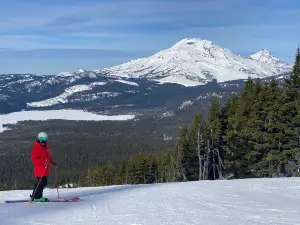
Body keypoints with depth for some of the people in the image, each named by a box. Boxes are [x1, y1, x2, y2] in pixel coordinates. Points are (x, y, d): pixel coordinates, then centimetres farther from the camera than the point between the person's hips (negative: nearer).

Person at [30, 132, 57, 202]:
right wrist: (44, 162, -26)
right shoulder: (36, 148, -12)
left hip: (45, 169, 9)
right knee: (41, 182, -12)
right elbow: (34, 159, -18)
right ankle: (36, 197, -2)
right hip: (39, 169, -9)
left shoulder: (46, 147, 14)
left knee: (44, 183, 10)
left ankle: (35, 196, 21)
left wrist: (52, 161, 8)